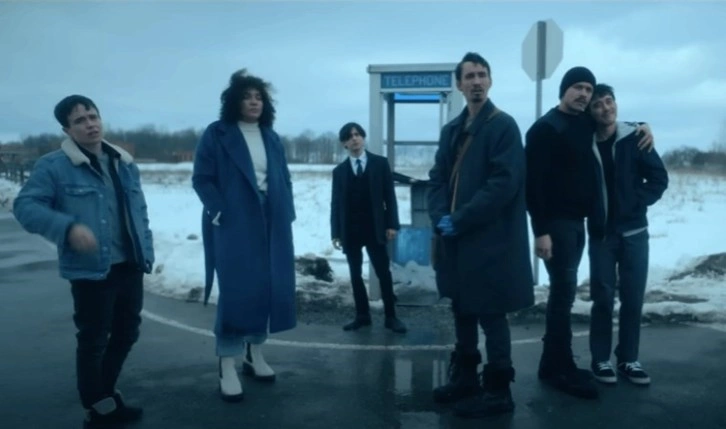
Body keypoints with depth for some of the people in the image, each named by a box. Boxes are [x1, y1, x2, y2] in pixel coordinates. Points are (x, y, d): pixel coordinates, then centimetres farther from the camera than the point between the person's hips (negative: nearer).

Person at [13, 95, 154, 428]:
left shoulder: (124, 164, 12)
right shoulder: (54, 166, -7)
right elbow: (25, 206, -12)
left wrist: (147, 252, 9)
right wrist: (68, 227, -27)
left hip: (129, 267, 7)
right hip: (91, 272, -6)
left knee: (126, 333, 16)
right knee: (93, 341, 3)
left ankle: (104, 396, 37)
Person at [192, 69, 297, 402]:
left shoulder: (271, 137, 13)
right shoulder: (216, 134, -2)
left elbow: (284, 180, 14)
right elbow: (202, 178, -7)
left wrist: (286, 215, 3)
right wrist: (221, 213, -16)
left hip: (270, 225, 6)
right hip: (233, 225, -5)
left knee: (267, 289, 8)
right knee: (236, 292, -7)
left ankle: (255, 355, 23)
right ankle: (227, 369, 0)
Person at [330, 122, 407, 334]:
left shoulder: (380, 163, 4)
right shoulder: (339, 170, 8)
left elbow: (389, 195, 1)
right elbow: (336, 203, 5)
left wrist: (392, 224, -7)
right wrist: (336, 232, -1)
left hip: (374, 229, -2)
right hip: (350, 231, 2)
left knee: (384, 273, 0)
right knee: (355, 275, 7)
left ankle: (390, 316, 9)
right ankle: (362, 315, 17)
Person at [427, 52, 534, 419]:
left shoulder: (503, 126, -7)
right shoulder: (451, 130, 15)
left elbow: (504, 184, -16)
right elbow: (438, 178, 12)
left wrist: (460, 220, -17)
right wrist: (441, 217, -6)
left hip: (490, 239, -7)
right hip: (455, 238, 7)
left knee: (491, 315, 1)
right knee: (462, 311, 16)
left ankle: (498, 391, 14)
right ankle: (464, 378, 30)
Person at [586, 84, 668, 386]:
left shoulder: (635, 139, -1)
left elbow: (659, 177, 0)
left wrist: (638, 202, -10)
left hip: (634, 231, 1)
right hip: (601, 233, -1)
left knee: (633, 298, 5)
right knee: (603, 298, 2)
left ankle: (628, 359, 18)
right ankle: (600, 360, 14)